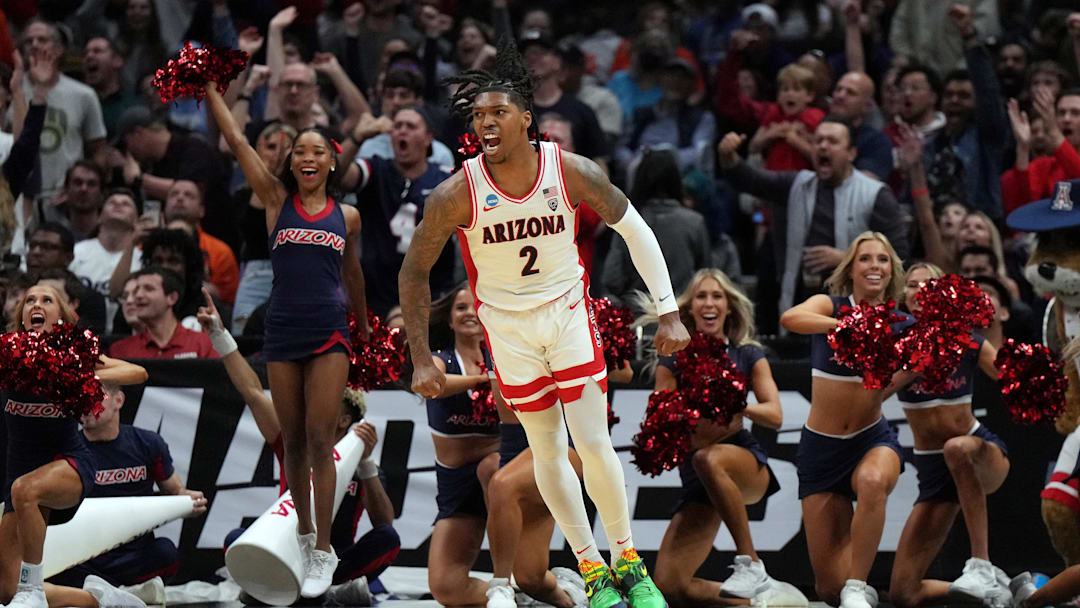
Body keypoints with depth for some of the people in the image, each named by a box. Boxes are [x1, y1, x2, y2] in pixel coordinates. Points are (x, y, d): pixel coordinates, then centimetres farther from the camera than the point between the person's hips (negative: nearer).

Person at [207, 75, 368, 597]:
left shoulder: (347, 216, 6)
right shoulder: (276, 201, 3)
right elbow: (236, 140, -1)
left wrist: (363, 325, 29)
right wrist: (209, 87, -4)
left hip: (329, 334, -1)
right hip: (282, 333, 1)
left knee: (319, 440, -6)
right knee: (292, 441, 8)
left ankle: (323, 553, -5)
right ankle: (304, 532, 23)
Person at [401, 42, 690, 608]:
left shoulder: (573, 172, -18)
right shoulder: (457, 194, -21)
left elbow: (634, 230, -4)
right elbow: (414, 271, -8)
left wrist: (668, 312, -5)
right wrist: (421, 359, -8)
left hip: (569, 311, 0)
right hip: (507, 325, 0)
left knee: (594, 444, -7)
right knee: (547, 449, 5)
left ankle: (628, 560, 11)